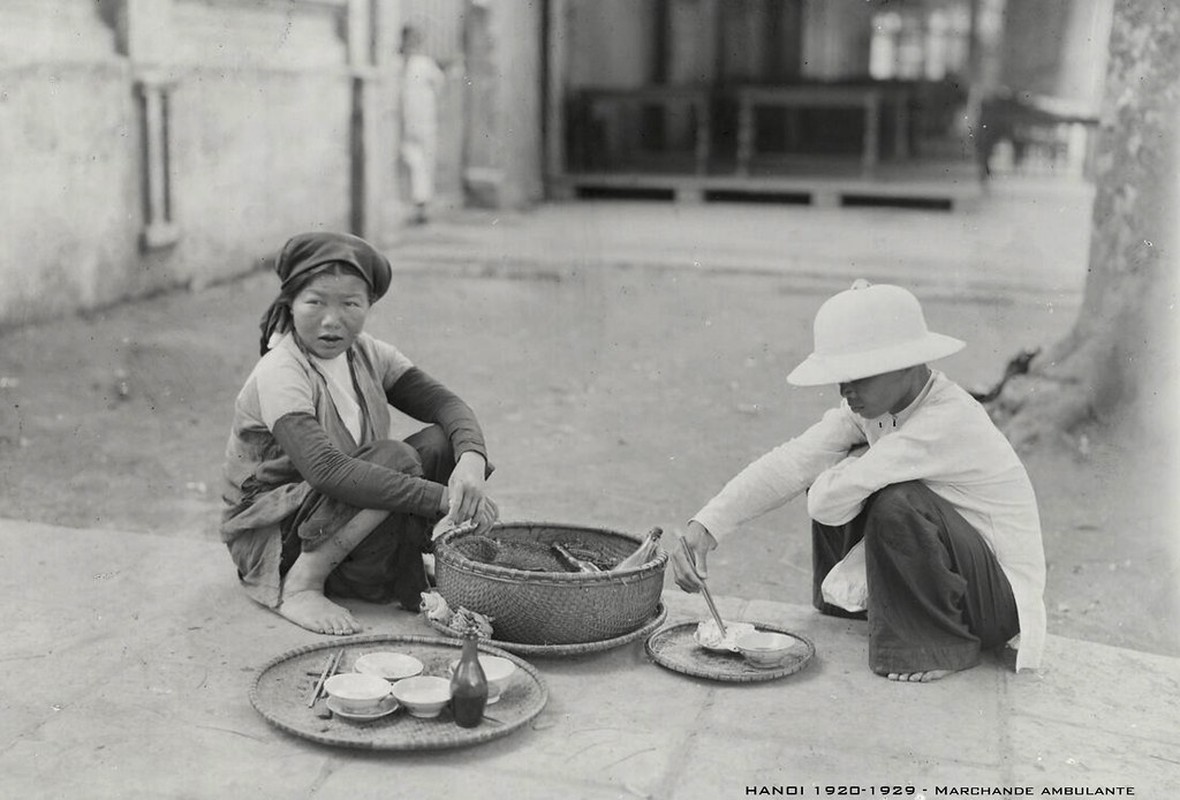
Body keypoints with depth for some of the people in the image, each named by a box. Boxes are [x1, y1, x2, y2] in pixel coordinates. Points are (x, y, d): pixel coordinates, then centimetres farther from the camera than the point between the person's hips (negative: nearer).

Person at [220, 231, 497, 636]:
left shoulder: (367, 354, 0)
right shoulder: (278, 373, -23)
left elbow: (445, 404, -7)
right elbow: (326, 470, -36)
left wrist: (471, 461, -30)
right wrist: (443, 499, -39)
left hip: (356, 522, 7)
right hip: (270, 537, -7)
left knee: (442, 442, -12)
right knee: (395, 460, -29)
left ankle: (404, 572, -5)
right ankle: (300, 586, -19)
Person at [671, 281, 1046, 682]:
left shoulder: (949, 422, -31)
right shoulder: (871, 405, -6)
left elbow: (828, 502, -36)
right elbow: (791, 463, -13)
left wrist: (857, 464, -12)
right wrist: (703, 528, -23)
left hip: (1002, 600, -8)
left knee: (899, 503, -33)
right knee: (833, 472, -1)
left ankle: (943, 646, -10)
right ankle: (847, 604, 16)